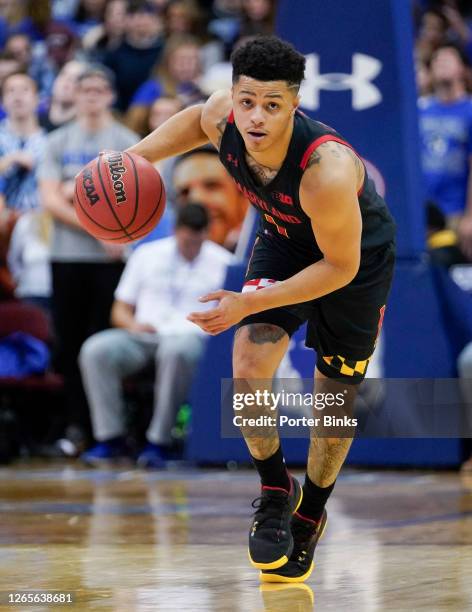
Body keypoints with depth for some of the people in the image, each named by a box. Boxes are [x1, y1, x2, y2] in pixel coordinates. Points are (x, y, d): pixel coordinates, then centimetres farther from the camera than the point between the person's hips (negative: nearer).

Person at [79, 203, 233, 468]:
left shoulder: (222, 262, 11)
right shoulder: (147, 255, 17)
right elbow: (120, 310, 17)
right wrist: (132, 325, -6)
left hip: (191, 337, -3)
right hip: (143, 336, 3)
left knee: (177, 351, -41)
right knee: (95, 350, -27)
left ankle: (159, 442, -34)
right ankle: (111, 436, -21)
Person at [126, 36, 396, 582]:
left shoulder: (326, 170, -44)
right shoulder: (222, 118, -27)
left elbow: (341, 267, -30)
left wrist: (250, 303, -32)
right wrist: (136, 157, -10)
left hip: (357, 255, -4)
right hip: (285, 239, 4)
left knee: (335, 398, 9)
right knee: (248, 366, -14)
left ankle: (310, 514, 34)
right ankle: (275, 490, 11)